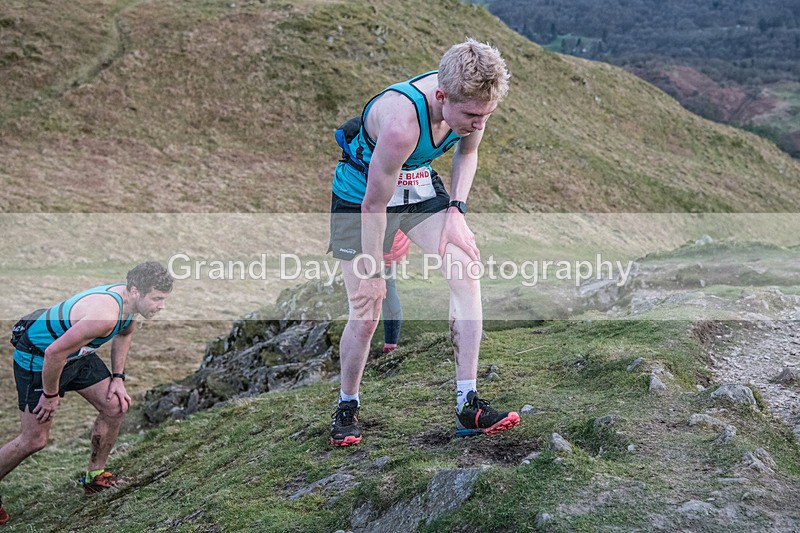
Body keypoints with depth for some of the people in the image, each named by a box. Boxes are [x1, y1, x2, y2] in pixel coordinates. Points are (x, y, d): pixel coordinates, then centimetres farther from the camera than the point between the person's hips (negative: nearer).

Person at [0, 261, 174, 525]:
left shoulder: (130, 300, -10)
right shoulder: (105, 315, -38)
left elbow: (124, 333, 14)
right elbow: (54, 353, -34)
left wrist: (117, 377, 8)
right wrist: (50, 395, -20)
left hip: (77, 354, 9)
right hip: (37, 358, -9)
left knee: (115, 407, 5)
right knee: (35, 439, -5)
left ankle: (95, 476, 22)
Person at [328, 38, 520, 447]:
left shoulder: (470, 101, -19)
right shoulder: (401, 123, -39)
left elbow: (467, 152, 5)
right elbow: (375, 205, -28)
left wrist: (456, 210, -8)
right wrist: (372, 273, -18)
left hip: (420, 186, 5)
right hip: (360, 195, -5)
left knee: (466, 272, -15)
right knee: (365, 313, -5)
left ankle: (468, 405, -11)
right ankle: (347, 406, 22)